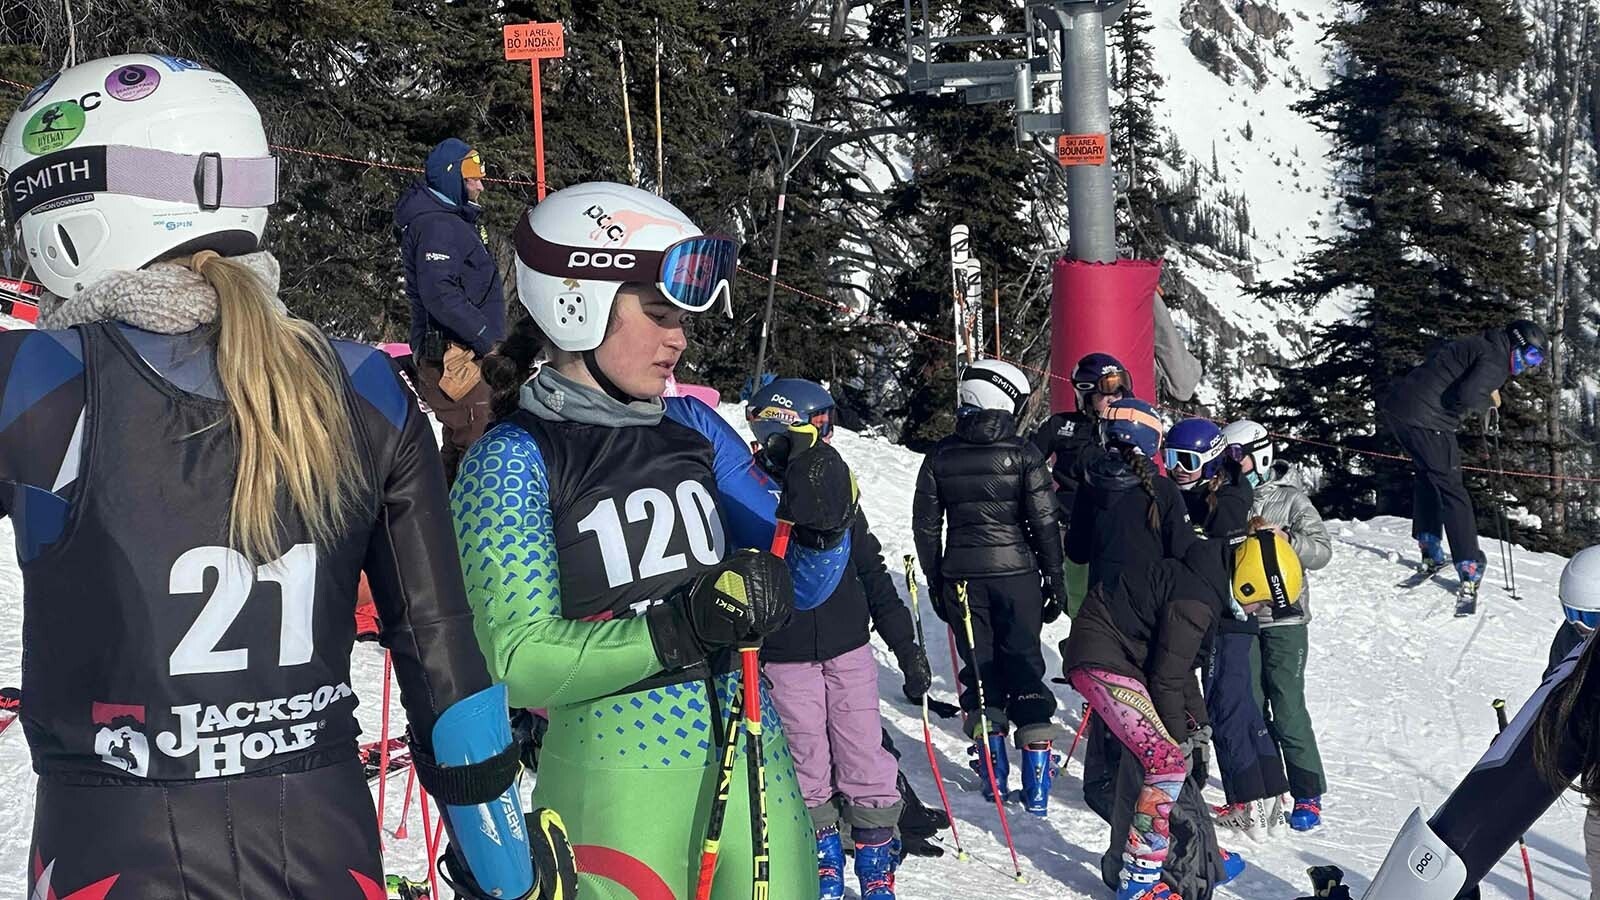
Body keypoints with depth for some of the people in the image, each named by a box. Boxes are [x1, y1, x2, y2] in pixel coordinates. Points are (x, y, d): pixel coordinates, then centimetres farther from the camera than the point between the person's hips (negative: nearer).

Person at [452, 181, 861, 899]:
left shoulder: (692, 427, 7)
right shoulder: (511, 460, -7)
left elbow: (797, 589, 12)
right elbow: (520, 663, -15)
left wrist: (822, 523, -9)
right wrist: (682, 627, -25)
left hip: (754, 765, 5)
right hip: (617, 780, -5)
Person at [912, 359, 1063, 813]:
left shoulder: (940, 456, 0)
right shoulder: (1022, 455, -8)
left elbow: (925, 525, 5)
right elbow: (1045, 524, -7)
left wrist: (935, 581, 15)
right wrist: (1055, 582, 2)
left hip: (962, 577, 2)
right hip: (1016, 575, -2)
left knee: (980, 668, 13)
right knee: (1024, 667, 5)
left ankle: (992, 770, 15)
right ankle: (1036, 783, 3)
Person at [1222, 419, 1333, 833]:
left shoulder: (1290, 499, -2)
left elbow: (1322, 549, -7)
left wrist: (1282, 539, -20)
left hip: (1283, 618, -4)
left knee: (1287, 710, -5)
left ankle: (1308, 795, 5)